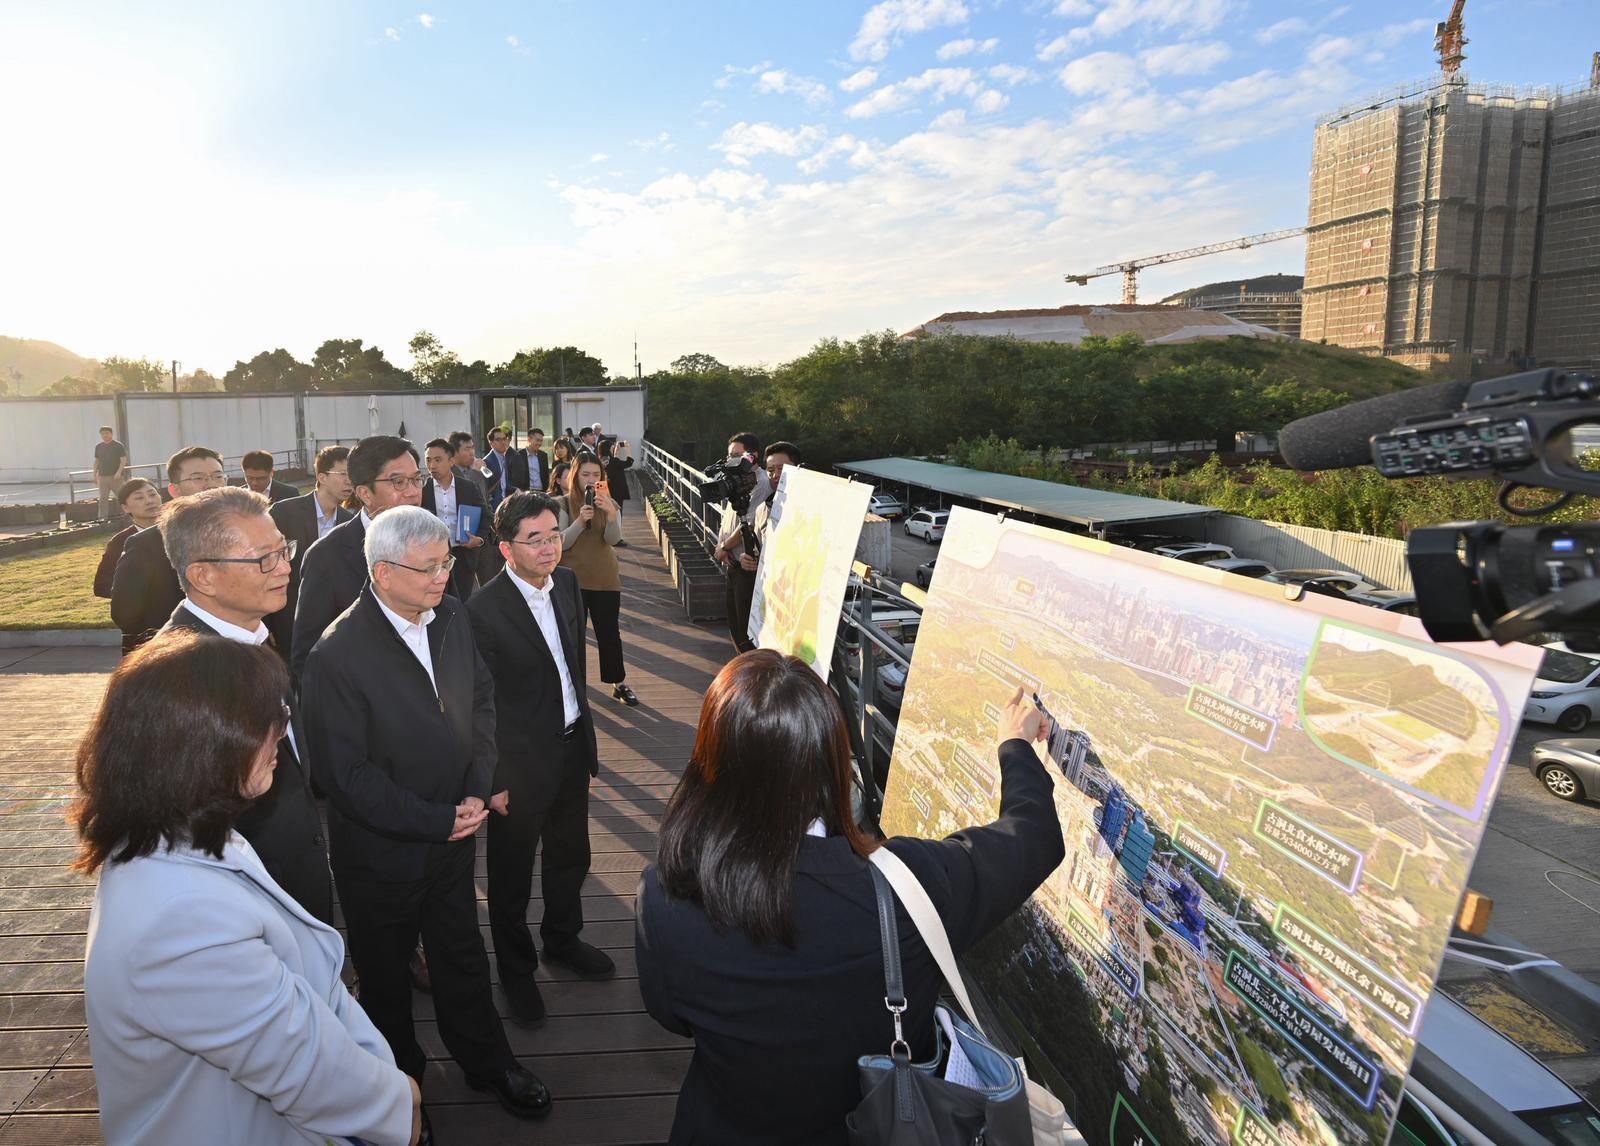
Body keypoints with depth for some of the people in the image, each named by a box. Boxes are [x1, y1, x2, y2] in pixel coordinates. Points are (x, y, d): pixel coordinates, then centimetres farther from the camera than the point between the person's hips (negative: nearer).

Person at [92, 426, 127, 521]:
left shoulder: (118, 445, -2)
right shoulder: (98, 446, 12)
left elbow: (124, 460, -8)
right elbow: (97, 461, 18)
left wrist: (119, 472, -20)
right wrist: (95, 475, 13)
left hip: (116, 476, -4)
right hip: (103, 476, 4)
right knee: (103, 498, 2)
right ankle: (102, 517, 4)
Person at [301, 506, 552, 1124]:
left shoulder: (451, 618, -6)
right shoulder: (337, 655, -25)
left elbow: (481, 700, 4)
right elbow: (345, 773, -22)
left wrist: (477, 791, -8)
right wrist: (438, 821, -19)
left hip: (453, 832, 5)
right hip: (380, 853, -5)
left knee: (463, 957, 23)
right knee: (385, 976, 20)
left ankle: (487, 1061, 44)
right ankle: (400, 1079, 45)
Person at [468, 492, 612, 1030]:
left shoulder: (567, 583, -2)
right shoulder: (484, 608, -23)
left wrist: (586, 737, 12)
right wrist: (492, 778, -14)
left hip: (573, 746, 6)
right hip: (522, 760, -6)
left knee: (570, 855, 24)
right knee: (512, 874, 15)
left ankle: (562, 939, 49)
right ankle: (516, 967, 38)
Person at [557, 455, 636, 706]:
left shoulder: (609, 504, 3)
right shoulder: (564, 504, -3)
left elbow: (613, 539, -12)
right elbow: (561, 542, -10)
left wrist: (611, 514, -32)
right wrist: (580, 521, -26)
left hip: (605, 579, 2)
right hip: (572, 579, -2)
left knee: (609, 632, 7)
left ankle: (620, 684, 18)